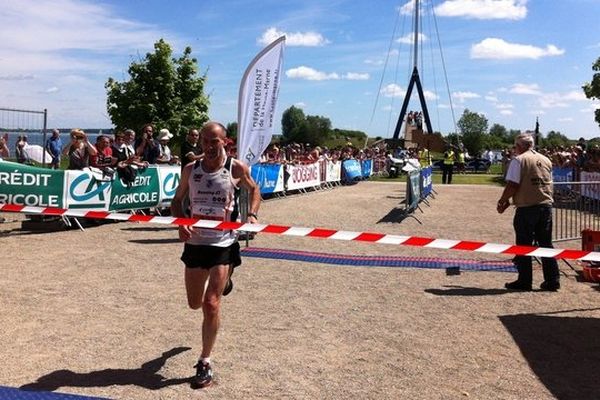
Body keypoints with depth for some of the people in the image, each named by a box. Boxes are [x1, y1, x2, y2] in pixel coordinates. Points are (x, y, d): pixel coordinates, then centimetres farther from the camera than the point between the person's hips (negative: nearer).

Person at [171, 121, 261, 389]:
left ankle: (205, 363, 6)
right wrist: (181, 223, -9)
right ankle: (222, 280, 51)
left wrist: (252, 214, -7)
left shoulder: (236, 169, -6)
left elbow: (253, 189, 11)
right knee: (195, 304, 15)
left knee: (211, 304, -10)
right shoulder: (190, 170, -1)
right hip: (195, 242, 4)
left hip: (224, 243, -3)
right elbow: (177, 201, 11)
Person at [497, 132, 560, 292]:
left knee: (524, 245, 5)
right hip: (546, 206, 6)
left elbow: (512, 186, -16)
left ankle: (524, 281, 10)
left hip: (526, 208, -6)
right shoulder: (546, 160, 12)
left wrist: (502, 201, 1)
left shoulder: (518, 160, -8)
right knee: (546, 244, 13)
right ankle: (552, 280, 15)